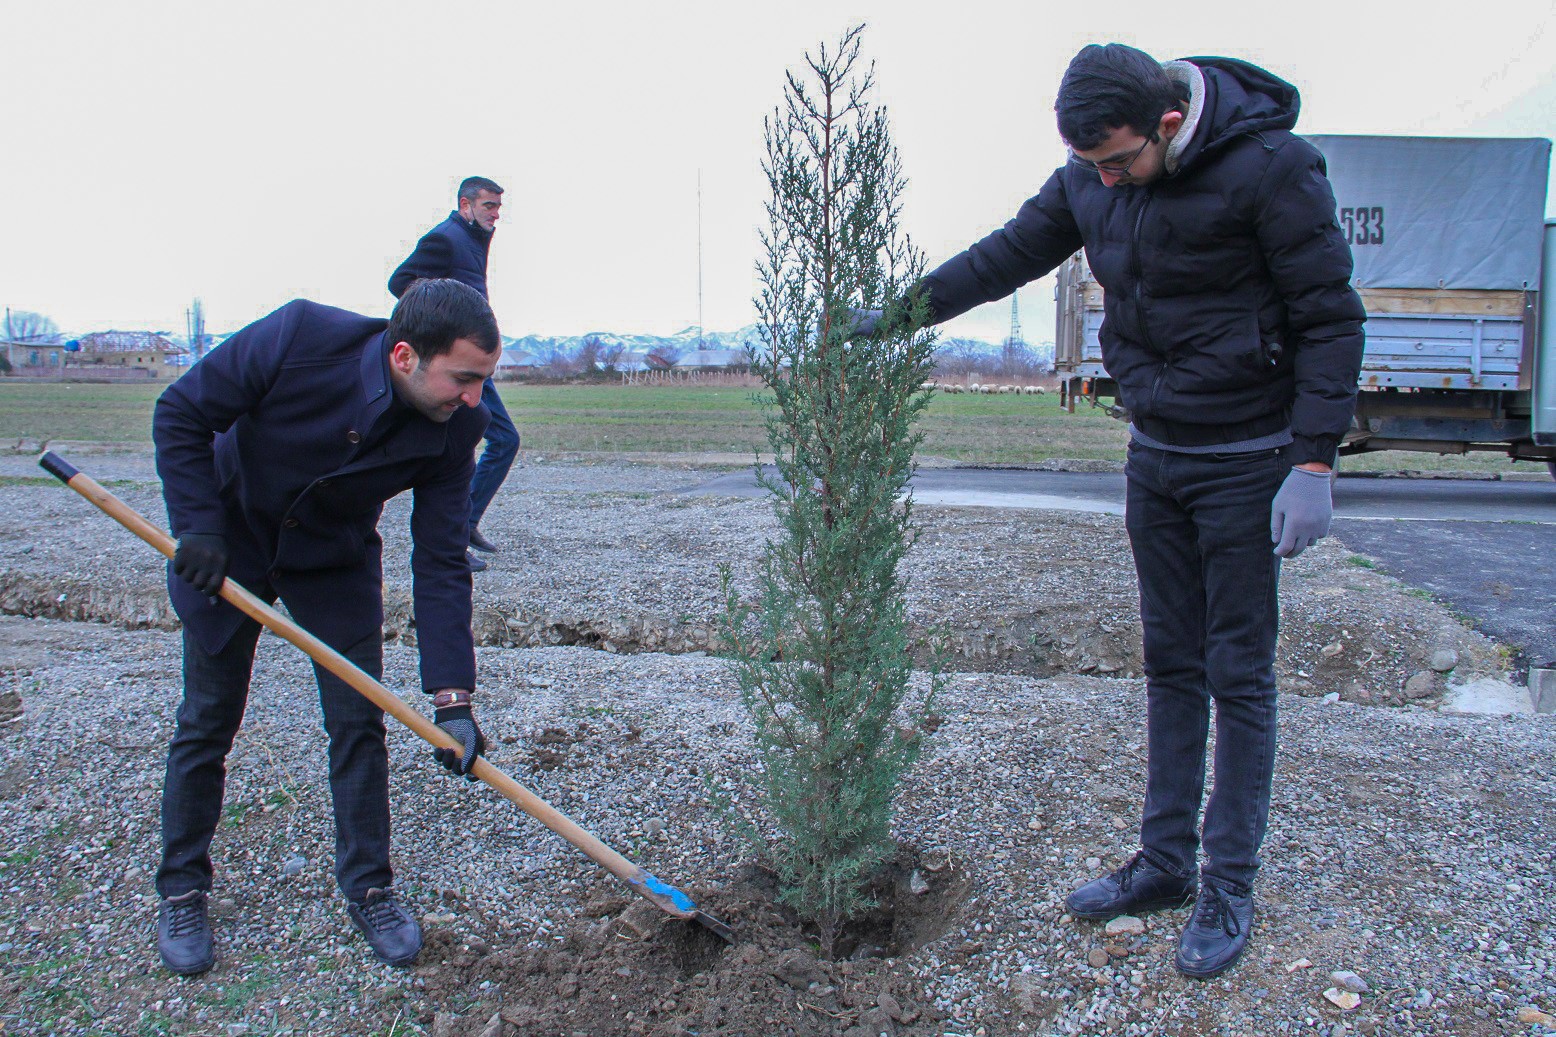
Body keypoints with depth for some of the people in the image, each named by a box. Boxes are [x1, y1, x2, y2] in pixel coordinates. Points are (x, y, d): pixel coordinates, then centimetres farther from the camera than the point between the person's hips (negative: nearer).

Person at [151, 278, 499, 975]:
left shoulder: (455, 426, -24)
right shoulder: (298, 337, -33)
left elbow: (440, 563, -21)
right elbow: (180, 414, -17)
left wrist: (452, 695, -25)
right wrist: (198, 527, -24)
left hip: (336, 561, 2)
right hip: (224, 547, -1)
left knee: (359, 722, 0)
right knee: (207, 722, 6)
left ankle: (368, 889, 18)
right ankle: (180, 891, 26)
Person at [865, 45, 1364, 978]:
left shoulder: (1274, 167, -17)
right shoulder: (1091, 181, 0)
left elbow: (1331, 320, -14)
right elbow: (1007, 256, 11)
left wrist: (1313, 464, -19)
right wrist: (895, 315, 9)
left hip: (1248, 461, -5)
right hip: (1154, 454, 6)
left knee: (1239, 674, 1)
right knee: (1172, 665, 12)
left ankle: (1229, 891, 14)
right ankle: (1166, 863, 24)